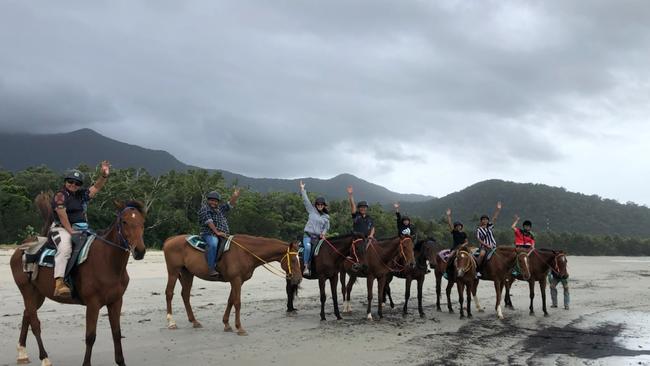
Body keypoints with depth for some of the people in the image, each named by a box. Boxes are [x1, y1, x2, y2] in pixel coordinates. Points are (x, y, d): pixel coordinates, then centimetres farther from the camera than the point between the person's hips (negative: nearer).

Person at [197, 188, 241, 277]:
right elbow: (209, 222, -9)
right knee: (213, 244, -37)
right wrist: (217, 232, -18)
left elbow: (230, 204, 15)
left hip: (223, 235, 8)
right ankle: (211, 269, -40)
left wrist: (235, 197, -5)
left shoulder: (221, 209, 22)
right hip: (209, 234, -8)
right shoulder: (204, 208, 2)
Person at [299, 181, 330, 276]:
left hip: (318, 237, 3)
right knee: (308, 247, -29)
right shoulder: (312, 210, 9)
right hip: (308, 235, -3)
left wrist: (323, 233, -5)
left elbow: (326, 227, 15)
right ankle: (306, 267, -28)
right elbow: (305, 200, 7)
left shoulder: (326, 216, 13)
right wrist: (302, 189, 6)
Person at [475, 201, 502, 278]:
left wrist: (498, 209, -8)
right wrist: (486, 245, -14)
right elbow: (479, 239, -6)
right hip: (484, 246, -5)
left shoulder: (490, 226, 10)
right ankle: (477, 270, -24)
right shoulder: (479, 229, 0)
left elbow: (495, 218, 2)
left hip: (493, 245, 5)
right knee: (482, 254, -31)